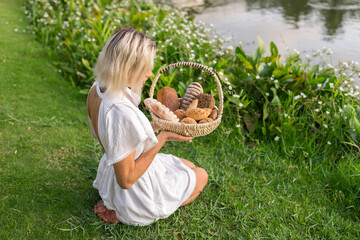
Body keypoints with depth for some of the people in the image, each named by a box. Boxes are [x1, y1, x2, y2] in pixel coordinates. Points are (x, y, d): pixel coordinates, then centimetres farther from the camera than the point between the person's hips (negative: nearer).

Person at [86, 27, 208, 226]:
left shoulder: (96, 90, -9)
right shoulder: (120, 111, -38)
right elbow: (126, 180, -29)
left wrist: (156, 124, 2)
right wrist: (163, 137, -25)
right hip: (136, 190, -8)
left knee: (189, 166, 27)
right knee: (201, 176, 17)